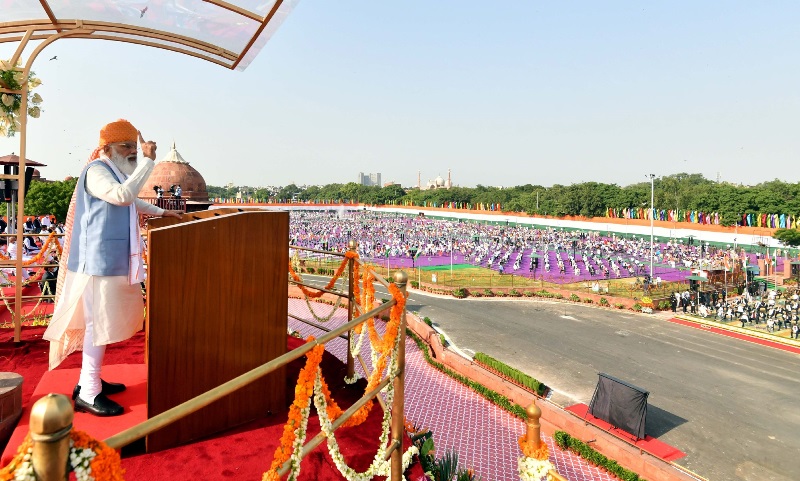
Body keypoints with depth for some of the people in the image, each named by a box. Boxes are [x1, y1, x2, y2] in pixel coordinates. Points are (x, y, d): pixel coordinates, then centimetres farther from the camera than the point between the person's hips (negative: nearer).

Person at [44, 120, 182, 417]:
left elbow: (131, 203, 35)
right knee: (99, 323, -5)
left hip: (114, 260, 10)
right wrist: (148, 160, -26)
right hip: (100, 261, -10)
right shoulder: (96, 171, -13)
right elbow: (124, 196, -31)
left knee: (103, 322, 15)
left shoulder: (116, 172, 18)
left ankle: (90, 380, 27)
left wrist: (162, 212, 35)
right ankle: (88, 394, 4)